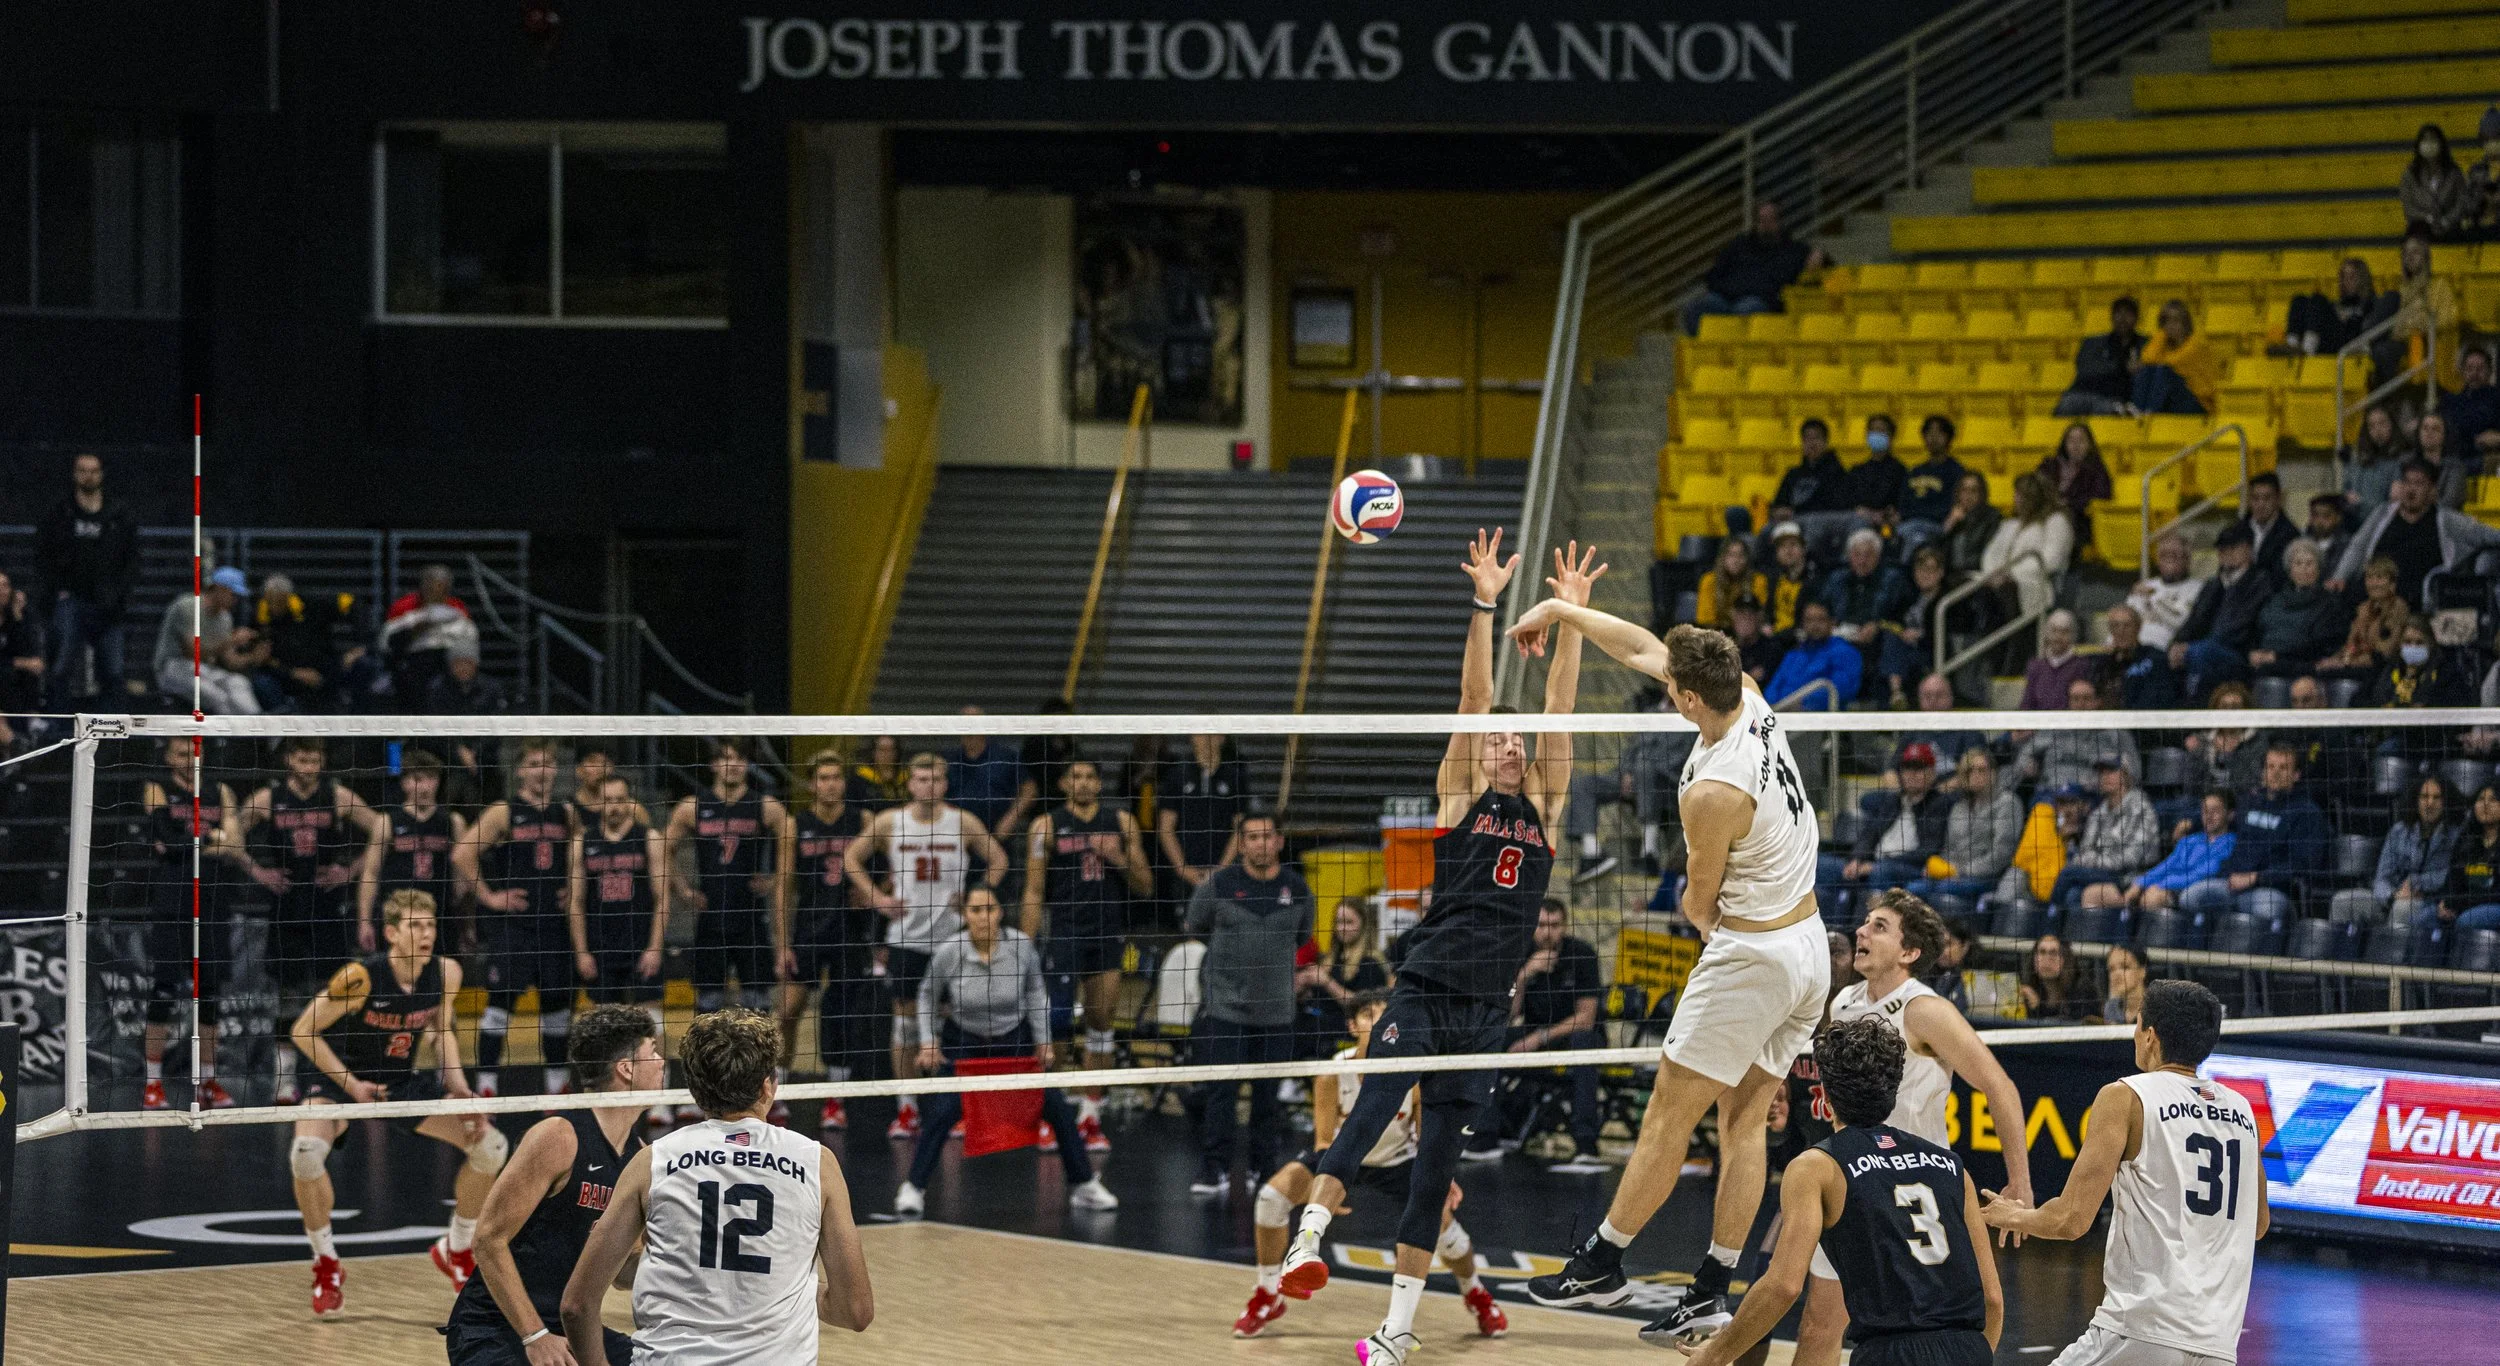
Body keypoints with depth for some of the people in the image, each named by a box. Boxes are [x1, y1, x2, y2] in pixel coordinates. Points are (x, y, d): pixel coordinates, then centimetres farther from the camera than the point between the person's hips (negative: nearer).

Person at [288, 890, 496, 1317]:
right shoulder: (360, 977, -27)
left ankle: (458, 1250, 21)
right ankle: (327, 1265, -10)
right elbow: (303, 1032, -18)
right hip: (340, 1078, -5)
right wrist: (350, 1084, -22)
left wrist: (459, 1088, -6)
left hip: (403, 1081, 5)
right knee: (306, 1153, -33)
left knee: (491, 1146, -3)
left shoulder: (446, 974, -13)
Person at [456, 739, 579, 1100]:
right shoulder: (503, 813, -5)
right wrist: (488, 897, -9)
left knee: (557, 1002, 8)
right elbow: (461, 856, -10)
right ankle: (486, 1087, -5)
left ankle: (557, 1086, 19)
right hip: (509, 923, -5)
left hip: (553, 921, 5)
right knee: (501, 1000, -8)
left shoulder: (565, 813, 10)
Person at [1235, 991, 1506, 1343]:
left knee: (1442, 1220, -21)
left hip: (1397, 1160, 0)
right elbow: (1325, 1139, -18)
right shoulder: (1332, 1075, -26)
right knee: (1273, 1195, -23)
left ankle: (1476, 1294, 15)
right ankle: (1267, 1298, 0)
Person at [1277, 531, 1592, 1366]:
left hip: (1488, 1007, 3)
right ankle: (1306, 1240, -36)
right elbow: (1474, 700, -2)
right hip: (1423, 989, -3)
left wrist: (1569, 618, 2)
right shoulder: (1458, 797, 7)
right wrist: (1485, 607, -10)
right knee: (1374, 1110, -23)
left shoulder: (1545, 809, 14)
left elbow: (1559, 708, 8)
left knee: (1439, 1155, 3)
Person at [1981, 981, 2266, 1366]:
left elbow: (2071, 1221, -6)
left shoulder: (2126, 1097, -2)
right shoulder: (2240, 1109, 14)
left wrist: (2013, 1217, 13)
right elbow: (2257, 1224, 28)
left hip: (2143, 1330, -6)